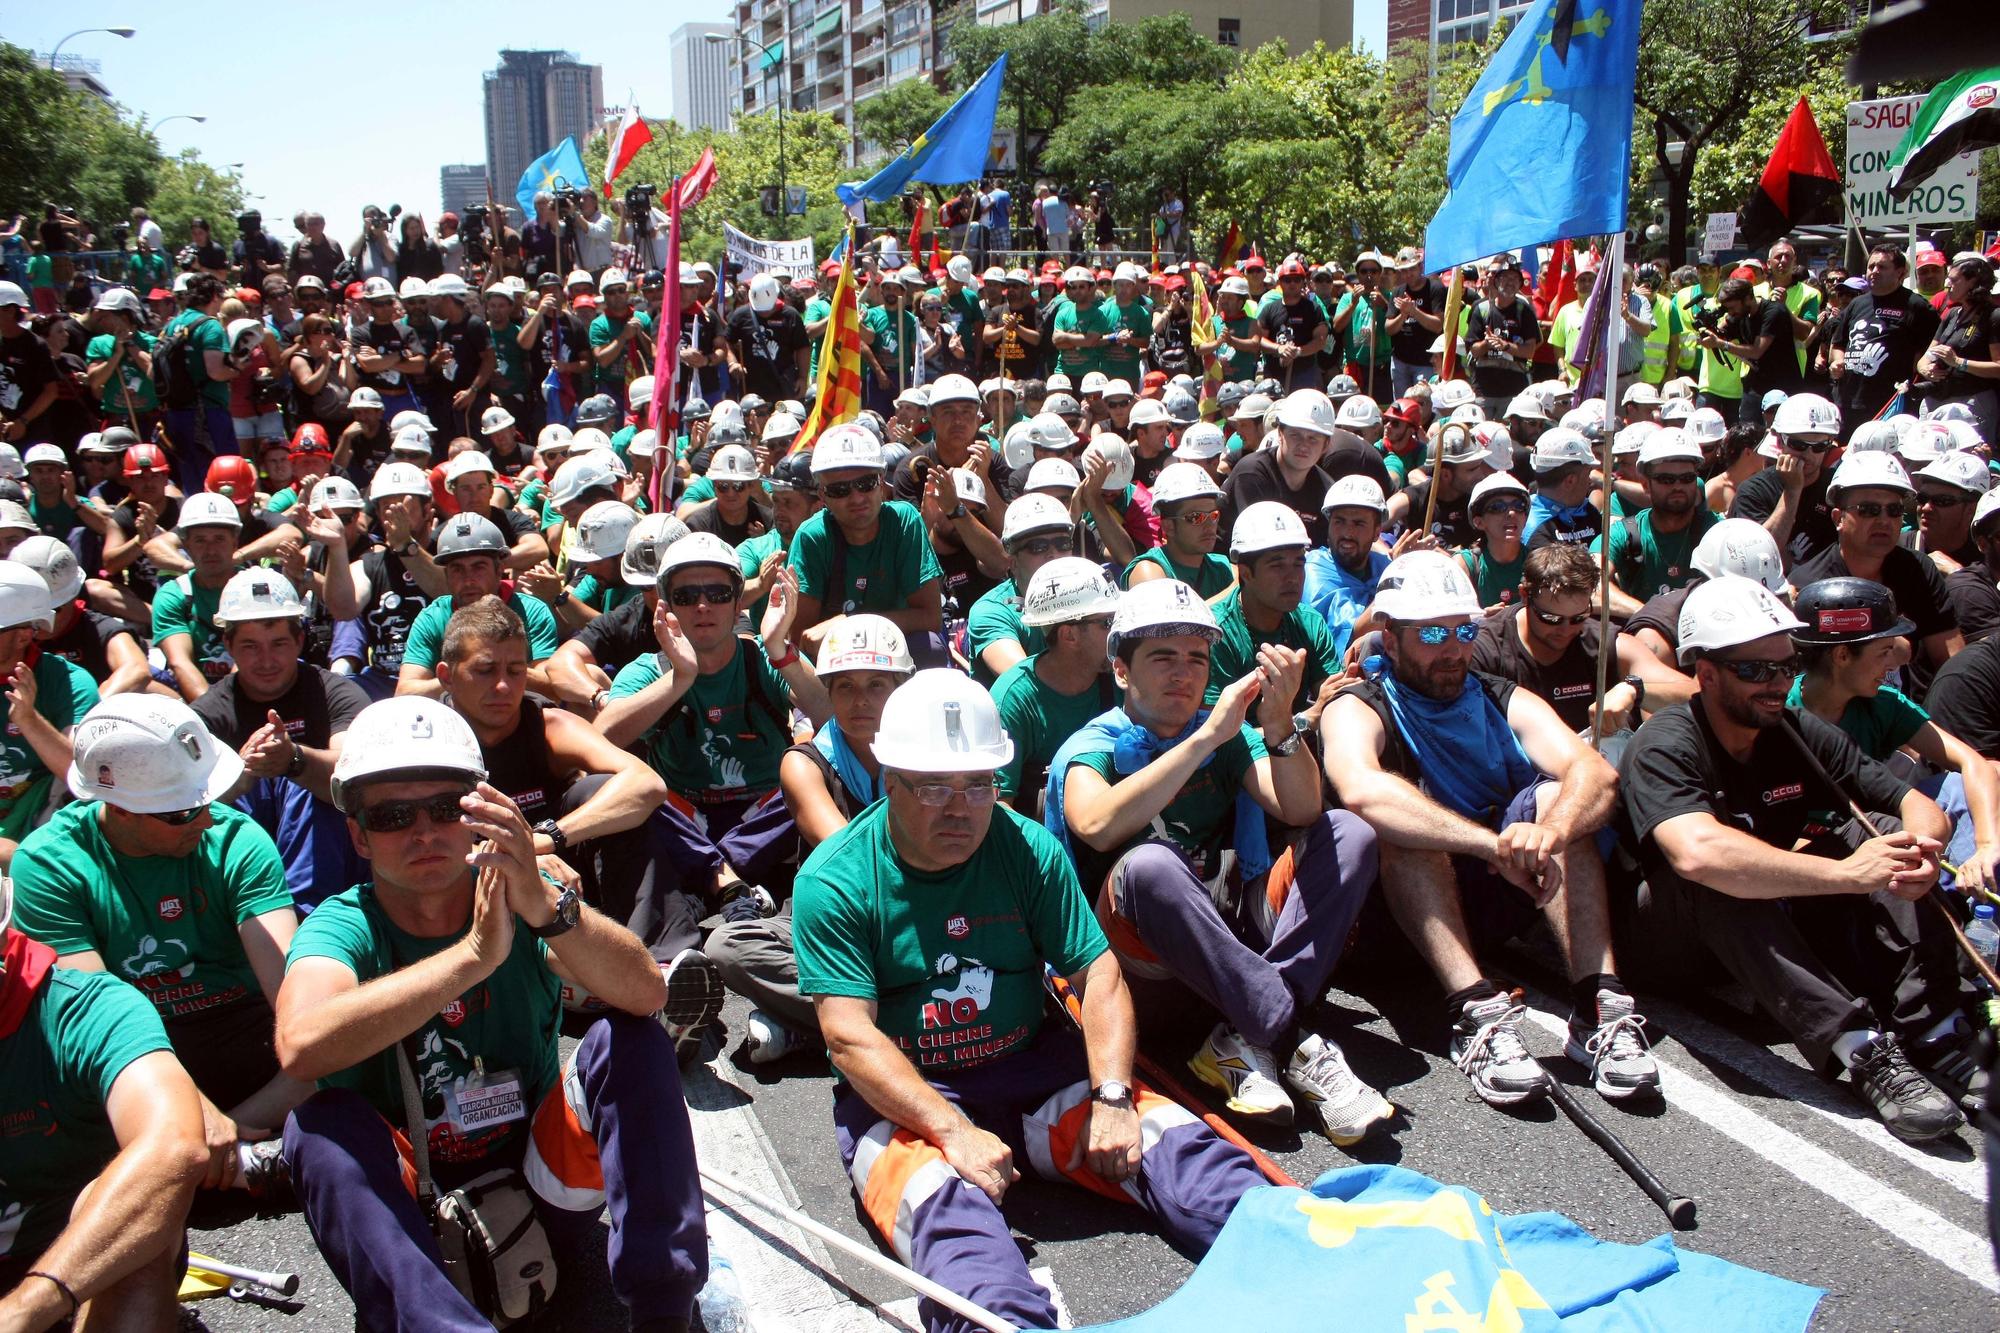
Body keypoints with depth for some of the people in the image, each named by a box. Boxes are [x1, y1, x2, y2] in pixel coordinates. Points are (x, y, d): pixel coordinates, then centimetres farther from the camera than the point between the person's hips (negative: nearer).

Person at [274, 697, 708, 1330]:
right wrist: (475, 953, -41)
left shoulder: (519, 900, -10)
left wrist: (546, 904, -45)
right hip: (413, 1200, -1)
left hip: (544, 1182, 1)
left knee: (629, 1041, -22)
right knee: (318, 1120, -28)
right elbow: (303, 1044, -35)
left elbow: (646, 994, -28)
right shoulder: (342, 925, -11)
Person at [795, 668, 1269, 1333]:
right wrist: (952, 1130, -27)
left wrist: (1111, 1097, -18)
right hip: (900, 1096, -3)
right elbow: (850, 1036, -15)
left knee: (1173, 1140, -21)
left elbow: (1097, 975, -1)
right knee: (943, 1203, -36)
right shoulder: (834, 880, -8)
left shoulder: (1029, 849, 2)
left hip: (1031, 1067, 4)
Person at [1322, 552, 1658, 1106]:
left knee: (1554, 797, -19)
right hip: (1406, 903, -3)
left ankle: (1600, 1008, -31)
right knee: (1402, 826, -30)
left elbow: (1596, 772, -13)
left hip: (1498, 895, 4)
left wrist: (1550, 832, -37)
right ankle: (1477, 1014, -43)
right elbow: (1360, 790, -31)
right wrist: (1494, 842, -43)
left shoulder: (1506, 702, 8)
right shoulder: (1357, 709, -5)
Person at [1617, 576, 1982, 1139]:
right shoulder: (1665, 746, -22)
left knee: (1886, 832, -11)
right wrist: (1847, 873, -39)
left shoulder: (1799, 732, -2)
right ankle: (1861, 1050, -42)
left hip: (1779, 922, 6)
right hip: (1678, 928, -6)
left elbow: (1920, 806, -3)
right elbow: (1697, 853, -42)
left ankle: (1932, 1032, -26)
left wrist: (1920, 847, -28)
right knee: (1718, 878, -37)